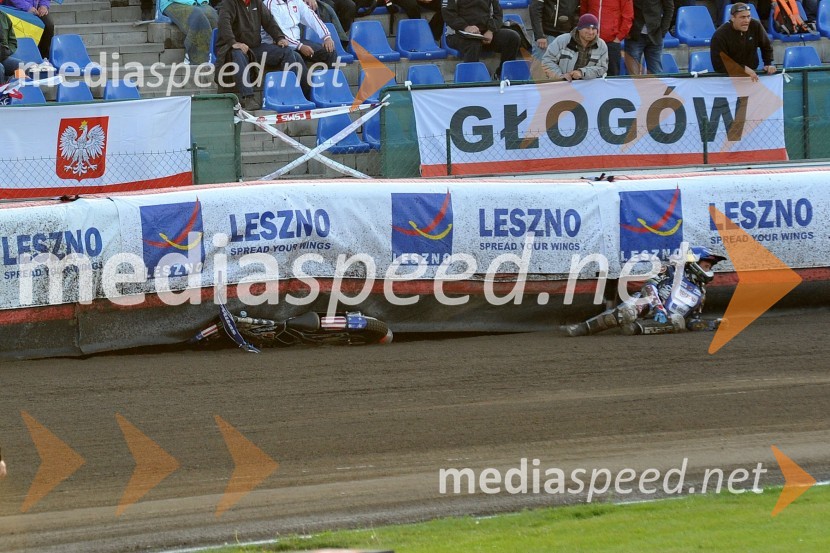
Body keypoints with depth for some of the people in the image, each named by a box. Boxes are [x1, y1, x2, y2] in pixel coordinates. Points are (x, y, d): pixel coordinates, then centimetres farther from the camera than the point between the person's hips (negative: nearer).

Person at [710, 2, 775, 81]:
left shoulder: (755, 26, -4)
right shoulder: (720, 35, -16)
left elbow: (766, 46, 15)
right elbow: (719, 65, -18)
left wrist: (768, 64, 1)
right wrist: (743, 69, -25)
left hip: (752, 75, 3)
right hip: (729, 77, -3)